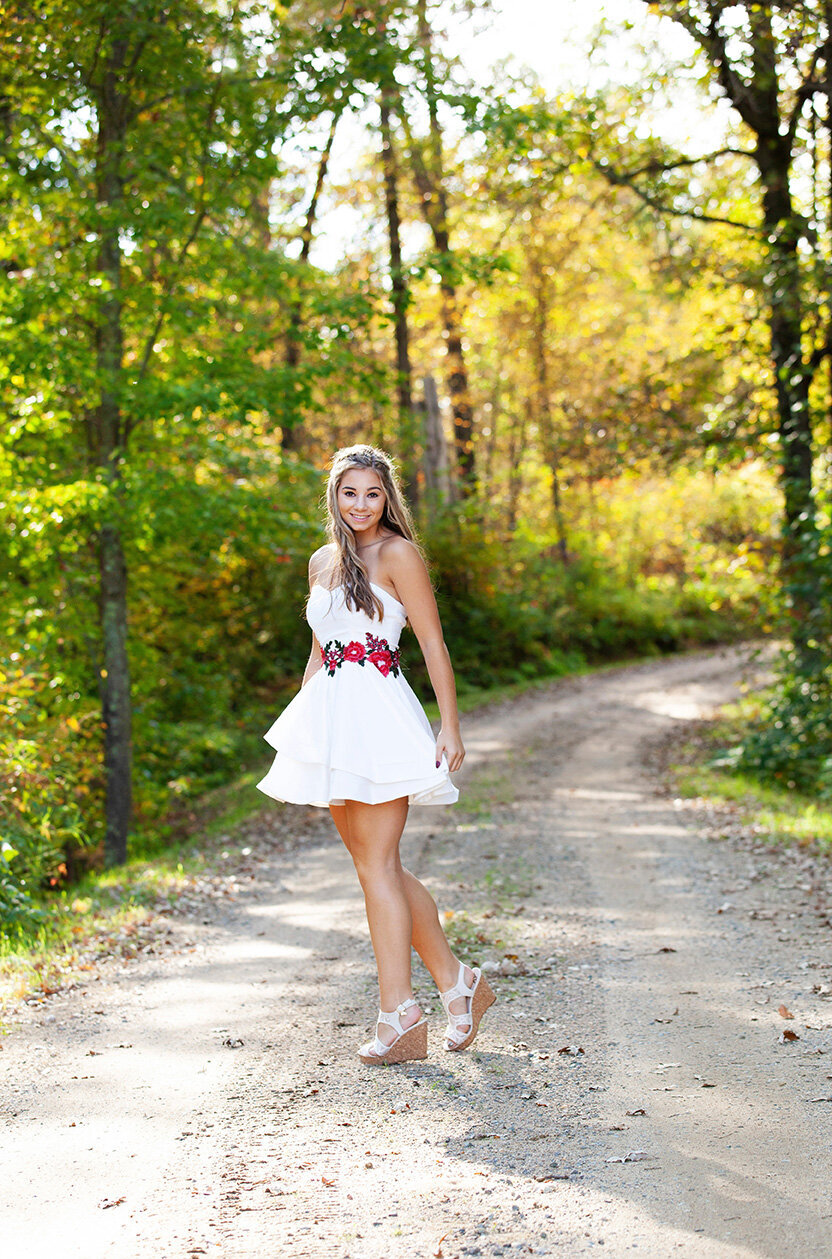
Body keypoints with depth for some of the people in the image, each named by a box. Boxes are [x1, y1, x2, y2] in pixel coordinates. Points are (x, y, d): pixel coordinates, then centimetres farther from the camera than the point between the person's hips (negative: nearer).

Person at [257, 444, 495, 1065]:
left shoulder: (397, 554, -5)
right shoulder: (323, 561, 16)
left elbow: (435, 646, -7)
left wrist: (450, 729, -12)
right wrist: (302, 730, 20)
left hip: (379, 718, -7)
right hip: (329, 718, 7)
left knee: (377, 863, -7)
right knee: (375, 864, 8)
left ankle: (399, 1013, -1)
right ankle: (456, 979, 20)